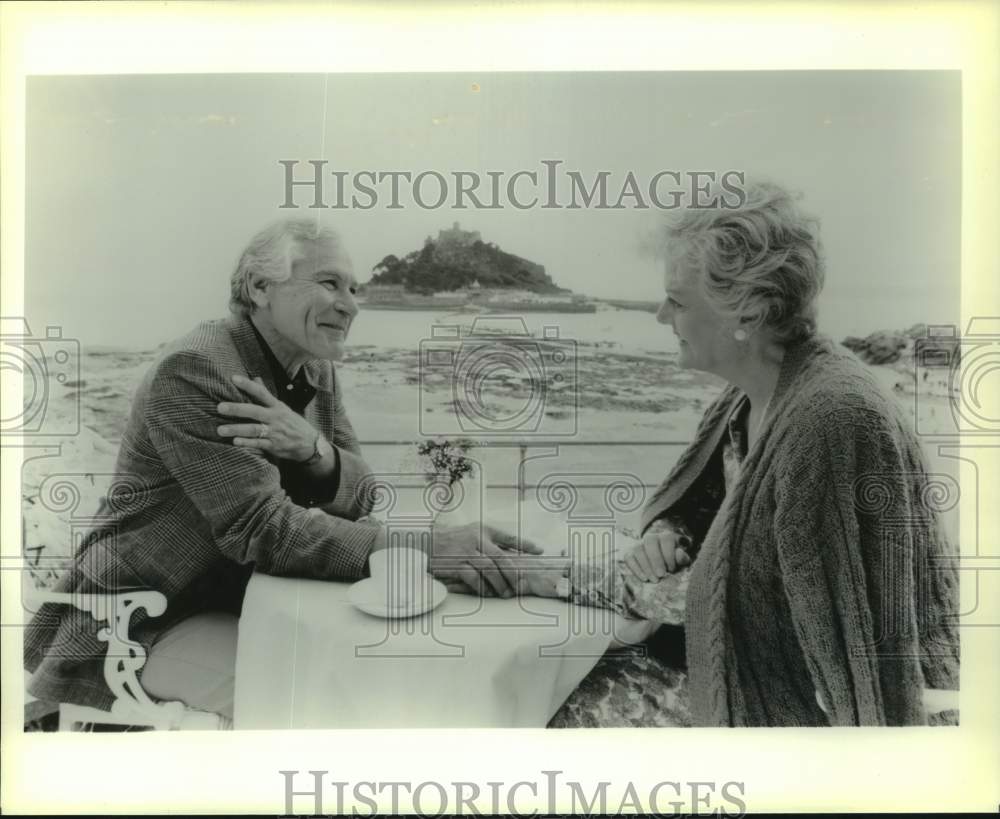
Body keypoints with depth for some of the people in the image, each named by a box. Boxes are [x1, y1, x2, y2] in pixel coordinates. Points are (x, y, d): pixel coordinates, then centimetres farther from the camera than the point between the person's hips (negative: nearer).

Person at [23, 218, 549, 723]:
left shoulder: (315, 373, 3)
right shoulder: (192, 370, -22)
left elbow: (357, 497, -3)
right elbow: (262, 528, -30)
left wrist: (311, 447, -27)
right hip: (151, 618, -7)